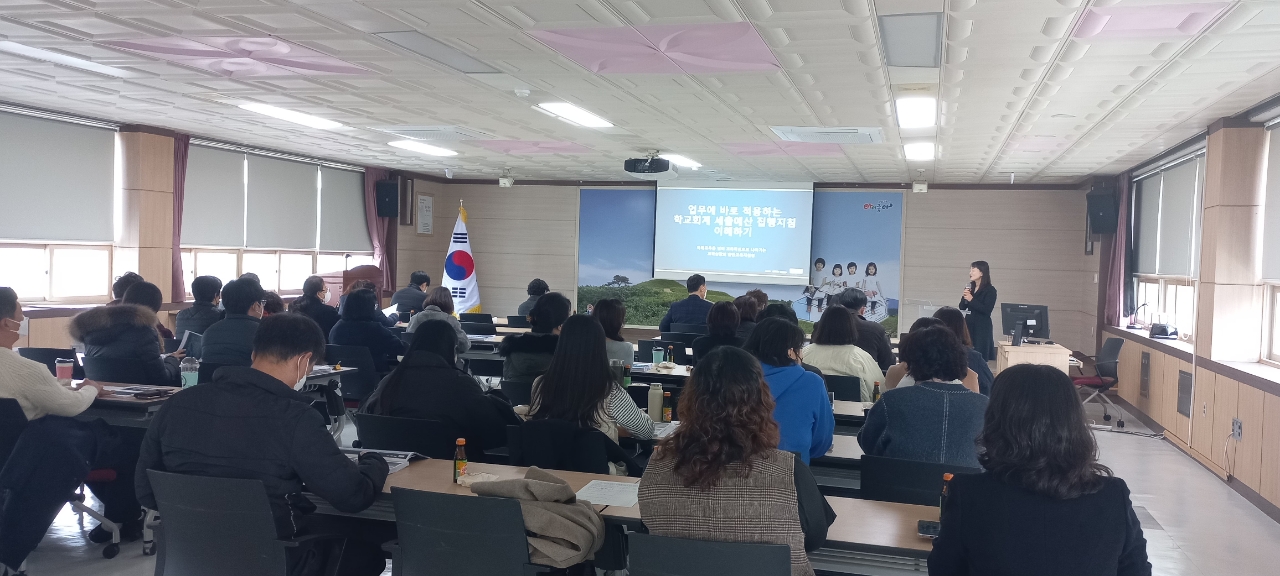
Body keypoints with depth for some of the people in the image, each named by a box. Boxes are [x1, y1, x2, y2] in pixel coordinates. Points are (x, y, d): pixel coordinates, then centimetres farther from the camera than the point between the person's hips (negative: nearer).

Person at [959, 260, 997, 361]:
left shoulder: (990, 290, -7)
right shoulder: (970, 288, 9)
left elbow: (987, 310, -16)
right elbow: (962, 308, 11)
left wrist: (971, 299, -19)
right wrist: (964, 297, -7)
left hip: (982, 327, -5)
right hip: (968, 325, 5)